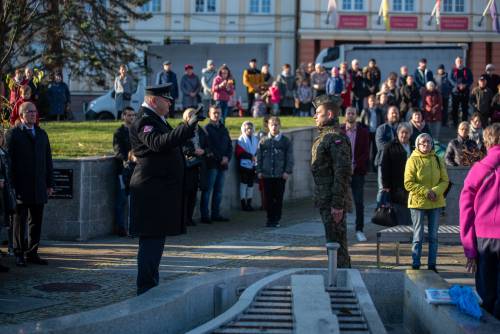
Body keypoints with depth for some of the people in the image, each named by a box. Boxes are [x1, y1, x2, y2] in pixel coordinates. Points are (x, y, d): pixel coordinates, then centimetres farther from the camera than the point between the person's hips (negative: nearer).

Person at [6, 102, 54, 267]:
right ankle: (19, 254, 8)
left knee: (36, 222, 6)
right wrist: (11, 185, -12)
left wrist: (49, 183, 10)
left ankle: (32, 253, 14)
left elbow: (48, 160, 16)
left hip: (39, 188, 5)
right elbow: (9, 160, -6)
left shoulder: (42, 134, 16)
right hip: (21, 187, -5)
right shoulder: (13, 134, -1)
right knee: (20, 221, 2)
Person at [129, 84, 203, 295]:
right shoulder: (144, 121, -14)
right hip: (152, 192, -11)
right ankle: (145, 290, -4)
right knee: (151, 240, -8)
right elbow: (158, 143, -33)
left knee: (156, 240, 15)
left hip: (162, 192, 11)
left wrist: (188, 129, 24)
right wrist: (187, 126, -37)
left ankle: (151, 285, 24)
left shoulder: (157, 120, 19)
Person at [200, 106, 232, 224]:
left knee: (219, 190, 8)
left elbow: (230, 145, 16)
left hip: (222, 165, 6)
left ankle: (216, 214, 13)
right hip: (211, 164, -6)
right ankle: (205, 215, -5)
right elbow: (209, 147, -10)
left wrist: (227, 158, -2)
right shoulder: (207, 129, -2)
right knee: (208, 190, -6)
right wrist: (220, 158, -13)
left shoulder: (224, 129, 18)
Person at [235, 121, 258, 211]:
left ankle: (249, 203, 19)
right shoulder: (241, 140, -7)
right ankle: (243, 204, 5)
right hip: (244, 164, -5)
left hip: (253, 165, 5)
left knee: (251, 184, 10)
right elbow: (239, 153, -13)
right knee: (244, 183, 0)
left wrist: (256, 157, -8)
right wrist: (251, 156, -17)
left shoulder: (255, 139, 8)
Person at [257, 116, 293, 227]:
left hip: (280, 175, -1)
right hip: (266, 175, 1)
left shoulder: (285, 141, 3)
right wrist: (259, 171, 2)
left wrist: (288, 171, -6)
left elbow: (290, 158, 2)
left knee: (278, 198, 2)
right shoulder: (263, 141, 8)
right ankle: (270, 218, 12)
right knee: (268, 198, 4)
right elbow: (259, 157, 10)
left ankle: (276, 219, 10)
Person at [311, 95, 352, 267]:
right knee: (334, 242, 15)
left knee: (336, 242, -6)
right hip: (325, 200, 10)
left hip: (333, 201, -10)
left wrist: (337, 204, -23)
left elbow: (342, 172, -21)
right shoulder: (324, 137, 17)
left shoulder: (336, 138, -15)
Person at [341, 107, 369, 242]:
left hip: (358, 171, 0)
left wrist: (355, 165, -11)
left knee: (359, 202, -1)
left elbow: (366, 152, 0)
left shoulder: (363, 131, 3)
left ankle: (359, 230, 6)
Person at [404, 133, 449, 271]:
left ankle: (432, 265, 17)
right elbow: (408, 183, -9)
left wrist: (435, 191, -15)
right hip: (418, 202, -4)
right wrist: (425, 191, -18)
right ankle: (415, 265, 7)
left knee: (433, 236, 9)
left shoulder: (438, 160, 6)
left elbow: (445, 180, 4)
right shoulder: (413, 160, -5)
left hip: (436, 203, 4)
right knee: (418, 237, 0)